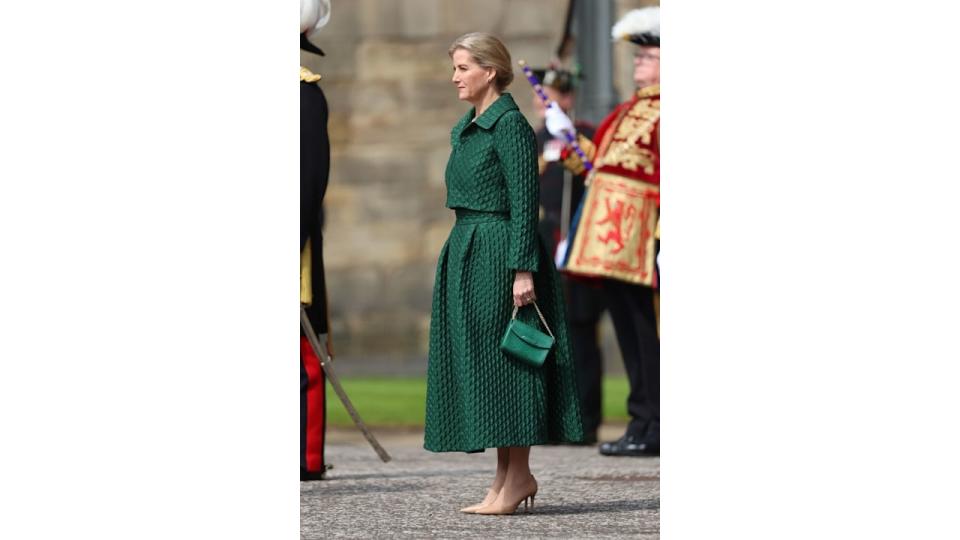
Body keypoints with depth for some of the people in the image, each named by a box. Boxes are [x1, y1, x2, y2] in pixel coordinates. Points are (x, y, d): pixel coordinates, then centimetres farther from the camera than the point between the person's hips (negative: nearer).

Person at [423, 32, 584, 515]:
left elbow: (524, 203, -16)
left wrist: (522, 270, -21)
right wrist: (458, 258, 20)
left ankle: (518, 476, -3)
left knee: (500, 360, -7)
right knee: (474, 360, 8)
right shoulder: (466, 129, 15)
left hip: (499, 254, -9)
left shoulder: (510, 125, -12)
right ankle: (506, 476, 12)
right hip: (466, 253, 9)